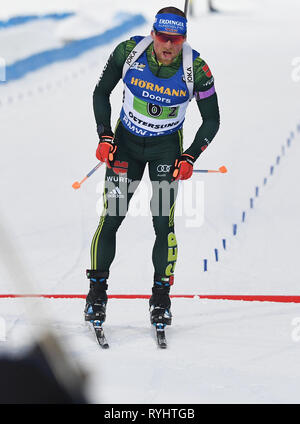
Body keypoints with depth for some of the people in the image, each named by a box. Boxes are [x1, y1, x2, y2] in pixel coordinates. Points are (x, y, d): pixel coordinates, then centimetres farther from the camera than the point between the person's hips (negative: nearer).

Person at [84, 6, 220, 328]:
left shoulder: (196, 69, -21)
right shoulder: (129, 51, -20)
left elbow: (211, 120, -8)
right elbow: (101, 92, -3)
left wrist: (189, 158, -16)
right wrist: (104, 137, -10)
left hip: (167, 147, -1)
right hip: (126, 143, 1)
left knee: (163, 221, -7)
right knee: (111, 218, -3)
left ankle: (160, 298, 8)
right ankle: (97, 292, 12)